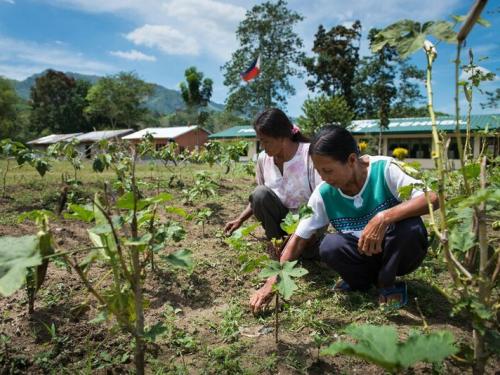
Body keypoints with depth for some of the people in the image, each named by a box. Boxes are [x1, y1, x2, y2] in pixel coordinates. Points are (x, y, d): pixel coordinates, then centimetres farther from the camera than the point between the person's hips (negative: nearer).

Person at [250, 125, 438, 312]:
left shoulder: (384, 169, -22)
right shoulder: (324, 194, -14)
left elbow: (432, 199, -30)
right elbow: (298, 239, -10)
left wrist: (384, 217, -45)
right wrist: (272, 283, -16)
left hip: (399, 253, -1)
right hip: (364, 256, 2)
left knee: (410, 227, -34)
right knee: (329, 246, -28)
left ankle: (387, 284, -5)